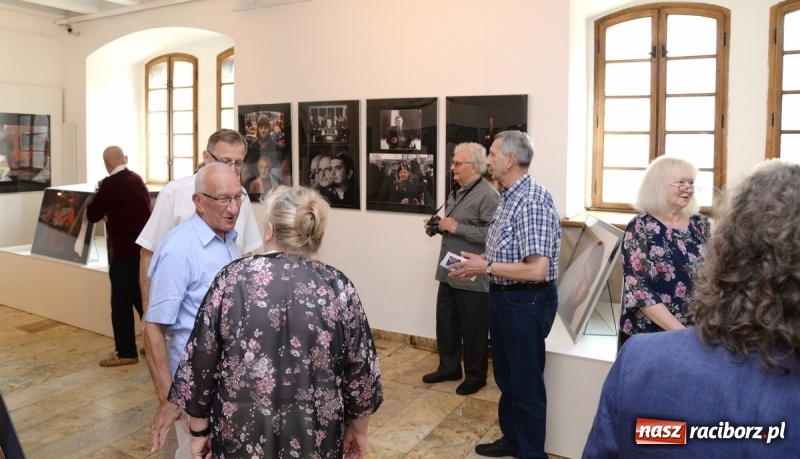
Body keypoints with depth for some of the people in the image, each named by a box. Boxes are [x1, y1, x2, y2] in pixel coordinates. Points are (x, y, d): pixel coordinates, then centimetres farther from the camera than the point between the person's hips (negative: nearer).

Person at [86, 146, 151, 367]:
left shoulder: (109, 184, -13)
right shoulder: (138, 179, 8)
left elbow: (92, 215, -3)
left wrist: (99, 191, 10)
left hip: (124, 252, -7)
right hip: (144, 248, 8)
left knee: (121, 303, 1)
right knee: (143, 298, 17)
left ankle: (126, 353, 6)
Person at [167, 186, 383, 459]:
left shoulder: (232, 279, -10)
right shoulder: (338, 287, -10)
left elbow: (200, 364, -6)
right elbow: (360, 369, -5)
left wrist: (200, 430, 7)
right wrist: (358, 431, 9)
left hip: (241, 432, 0)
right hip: (315, 436, 1)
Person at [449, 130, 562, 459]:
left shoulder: (532, 201, -22)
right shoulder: (511, 196, 8)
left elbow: (536, 269, -28)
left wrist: (486, 268, -19)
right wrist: (481, 262, 2)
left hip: (527, 301, -10)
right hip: (504, 296, 10)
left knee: (526, 382, 7)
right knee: (505, 376, 22)